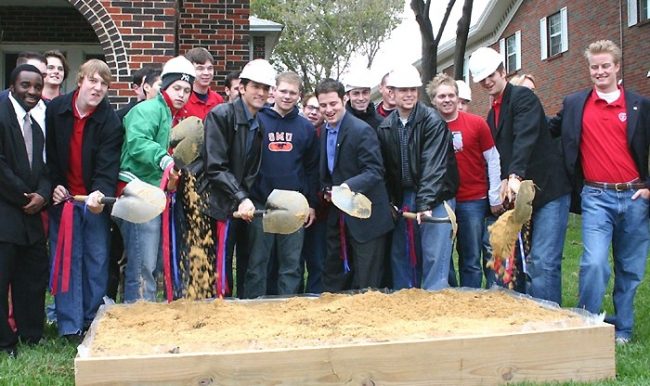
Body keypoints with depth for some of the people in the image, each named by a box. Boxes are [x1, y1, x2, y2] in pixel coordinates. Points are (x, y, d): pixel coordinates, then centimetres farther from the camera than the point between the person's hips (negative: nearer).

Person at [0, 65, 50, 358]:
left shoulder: (36, 126, 17)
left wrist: (41, 195, -4)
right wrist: (25, 197, -10)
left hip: (29, 213, 8)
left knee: (34, 274, 12)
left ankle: (31, 333, 26)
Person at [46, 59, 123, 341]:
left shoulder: (110, 122, -10)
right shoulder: (55, 109, -3)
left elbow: (108, 165, -18)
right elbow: (49, 152, 6)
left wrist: (100, 193, -35)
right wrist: (54, 184, -4)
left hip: (95, 200, -1)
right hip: (63, 197, 1)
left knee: (97, 260, 4)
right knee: (65, 260, 2)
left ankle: (92, 322, 18)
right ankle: (70, 326, 10)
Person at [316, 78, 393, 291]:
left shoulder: (362, 130, -15)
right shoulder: (324, 131, 9)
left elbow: (375, 171, -20)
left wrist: (350, 185, -35)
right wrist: (327, 189, 1)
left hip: (365, 216, -8)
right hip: (338, 216, 8)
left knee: (366, 285, 0)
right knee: (333, 278, 16)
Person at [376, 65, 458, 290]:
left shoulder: (432, 121, -10)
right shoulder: (385, 127, 6)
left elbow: (433, 165, -18)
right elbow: (386, 169, 10)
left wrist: (425, 204, -26)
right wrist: (391, 202, 4)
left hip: (434, 199, -5)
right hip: (402, 199, 5)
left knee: (434, 257, -7)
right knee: (401, 255, 9)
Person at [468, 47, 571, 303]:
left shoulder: (523, 96, -6)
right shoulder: (493, 113, 18)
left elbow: (525, 137, -22)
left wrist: (516, 176, -34)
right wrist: (503, 180, -2)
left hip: (548, 190, -8)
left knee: (543, 263, -13)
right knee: (518, 261, 10)